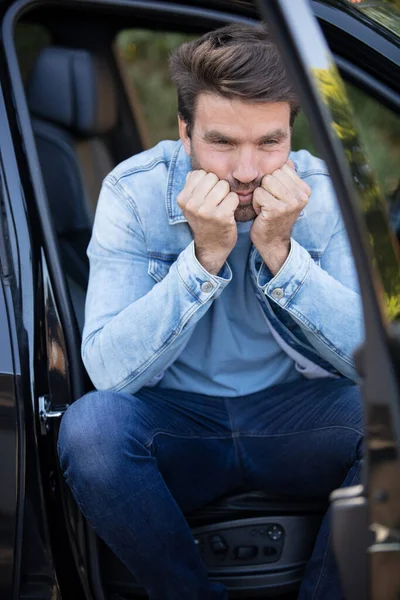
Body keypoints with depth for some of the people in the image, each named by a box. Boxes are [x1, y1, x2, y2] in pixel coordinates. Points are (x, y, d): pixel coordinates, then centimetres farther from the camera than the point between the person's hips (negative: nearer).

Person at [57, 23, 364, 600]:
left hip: (295, 418, 1)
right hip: (175, 423, -1)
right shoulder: (133, 192, -12)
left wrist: (281, 250, -26)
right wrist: (205, 254, -29)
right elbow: (110, 370, -20)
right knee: (91, 423, -31)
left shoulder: (325, 194, -9)